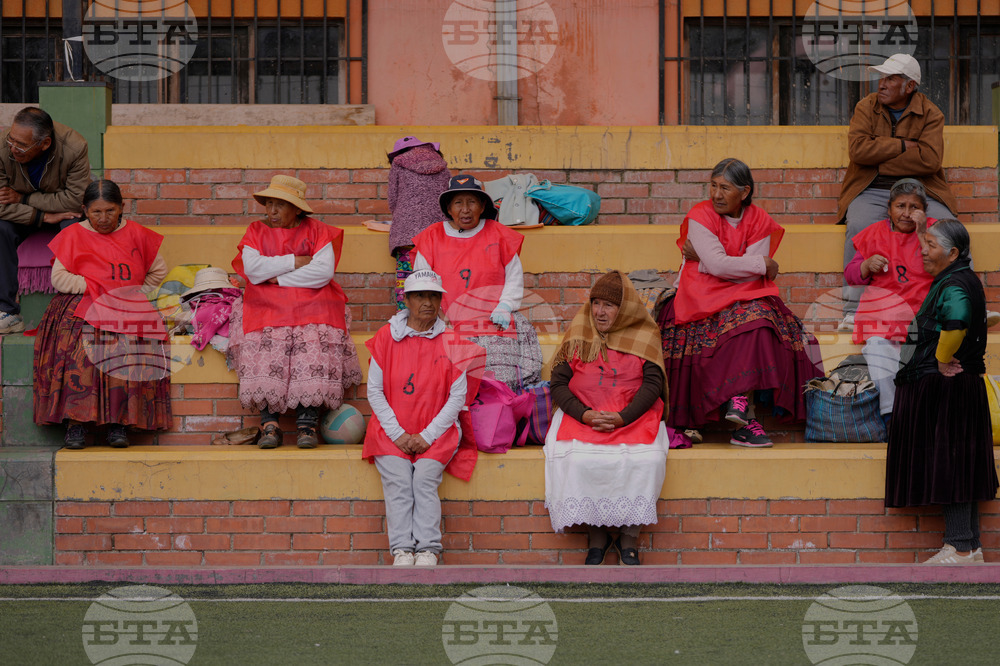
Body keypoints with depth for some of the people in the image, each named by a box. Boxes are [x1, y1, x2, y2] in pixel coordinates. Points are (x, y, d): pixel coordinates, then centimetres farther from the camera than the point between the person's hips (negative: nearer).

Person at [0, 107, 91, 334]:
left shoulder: (74, 148, -29)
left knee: (74, 226, -34)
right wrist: (44, 217, -31)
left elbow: (74, 200, -27)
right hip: (21, 213, 1)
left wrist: (23, 198, -26)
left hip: (63, 209, -1)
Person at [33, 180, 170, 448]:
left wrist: (136, 295, 6)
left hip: (128, 307, 1)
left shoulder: (136, 234, 15)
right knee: (78, 340, -35)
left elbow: (158, 271, 21)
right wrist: (94, 288, -8)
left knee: (131, 342, -33)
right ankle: (75, 421, -35)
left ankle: (118, 421, -32)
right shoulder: (73, 235, 10)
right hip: (83, 305, -1)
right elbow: (59, 278, 2)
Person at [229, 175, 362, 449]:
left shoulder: (315, 230, 8)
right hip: (266, 307, 1)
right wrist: (297, 261, -5)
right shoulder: (256, 231, 13)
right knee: (266, 346, -30)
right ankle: (269, 424, -31)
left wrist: (278, 276, -8)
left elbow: (324, 271, -8)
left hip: (311, 306, -1)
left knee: (313, 350, -30)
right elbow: (253, 269, -5)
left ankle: (307, 424, -31)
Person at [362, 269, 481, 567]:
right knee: (398, 479, -24)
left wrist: (427, 436, -8)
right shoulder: (387, 337, 5)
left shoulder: (450, 341, 5)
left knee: (425, 477, -25)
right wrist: (398, 434, -7)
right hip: (392, 430, 0)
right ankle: (402, 551, -26)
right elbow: (374, 390, 4)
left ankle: (427, 551, -25)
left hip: (436, 432, 0)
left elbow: (458, 396, 3)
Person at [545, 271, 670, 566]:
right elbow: (558, 384, 5)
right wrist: (584, 415, -13)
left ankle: (629, 538, -16)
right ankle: (596, 536, -14)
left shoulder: (644, 336, 8)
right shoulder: (579, 335, 10)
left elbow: (652, 384, -2)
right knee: (578, 460, -31)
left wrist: (622, 417, -17)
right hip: (583, 415, 1)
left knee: (647, 459, -31)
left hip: (633, 416, -1)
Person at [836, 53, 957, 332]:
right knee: (860, 226, -33)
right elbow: (858, 149, -11)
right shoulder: (866, 107, 6)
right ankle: (853, 311, -31)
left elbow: (929, 160, -13)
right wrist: (903, 145, -11)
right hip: (871, 191, -1)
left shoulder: (930, 114, 3)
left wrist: (879, 159, -12)